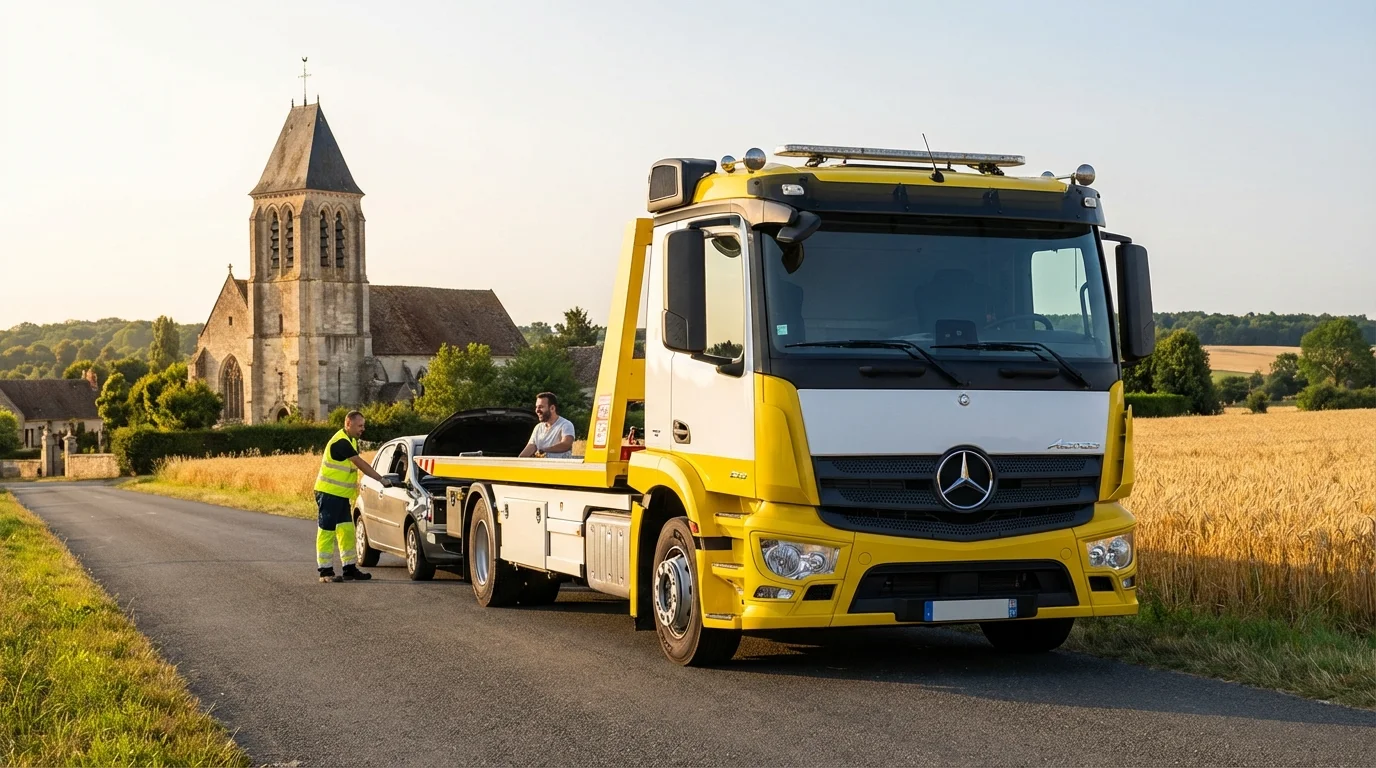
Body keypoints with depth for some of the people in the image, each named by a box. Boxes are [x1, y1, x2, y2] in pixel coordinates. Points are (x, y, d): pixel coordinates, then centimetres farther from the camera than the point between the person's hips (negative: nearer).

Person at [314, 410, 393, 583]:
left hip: (342, 495, 10)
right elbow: (361, 464, -20)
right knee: (326, 532, -5)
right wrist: (381, 480, -17)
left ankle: (350, 569, 13)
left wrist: (355, 489, 6)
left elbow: (356, 466, 15)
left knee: (347, 531, 9)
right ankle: (325, 572, -2)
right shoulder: (341, 442, -18)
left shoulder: (351, 441, 14)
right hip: (328, 493, -10)